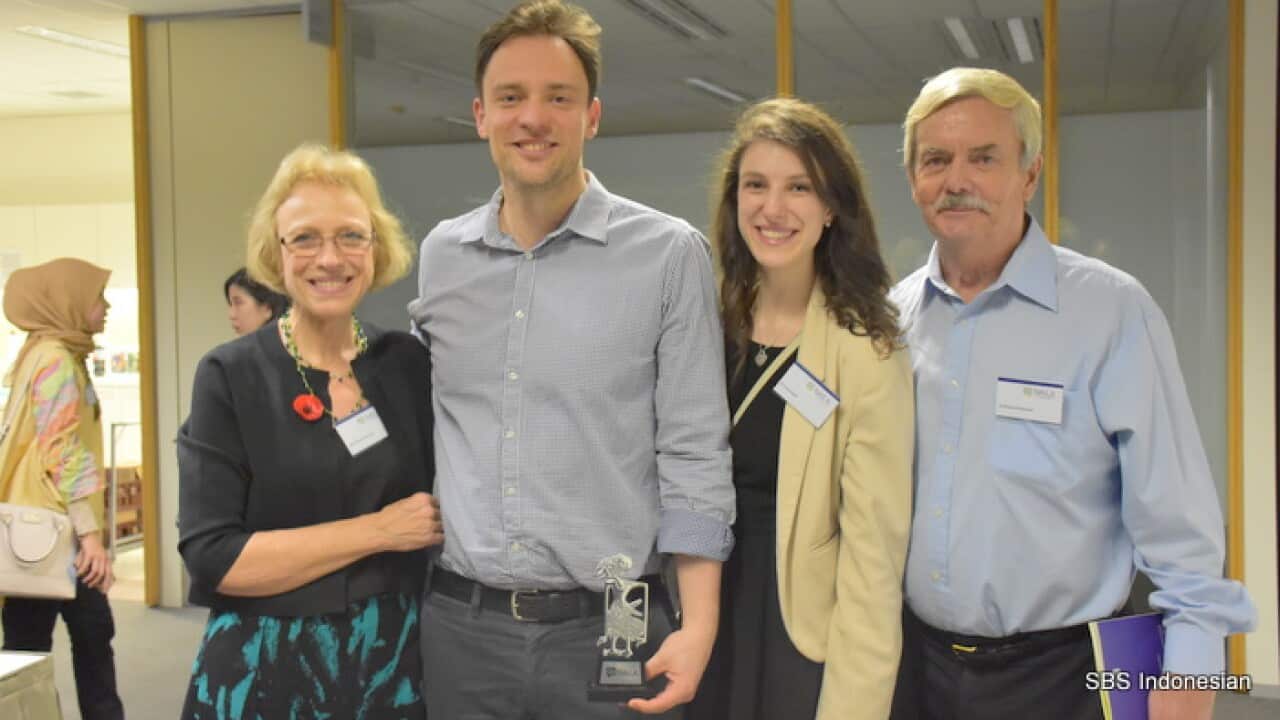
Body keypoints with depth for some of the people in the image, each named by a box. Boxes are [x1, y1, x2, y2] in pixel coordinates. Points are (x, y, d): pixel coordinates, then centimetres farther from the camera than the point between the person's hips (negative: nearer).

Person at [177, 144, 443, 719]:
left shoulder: (408, 364, 0)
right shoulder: (229, 376, -8)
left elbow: (448, 503, 12)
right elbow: (211, 557, -15)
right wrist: (378, 530, -16)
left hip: (394, 665, 3)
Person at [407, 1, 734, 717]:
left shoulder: (670, 255, -5)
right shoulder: (440, 256, 7)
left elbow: (693, 454, -5)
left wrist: (699, 625, -11)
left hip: (610, 630, -3)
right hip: (460, 625, 3)